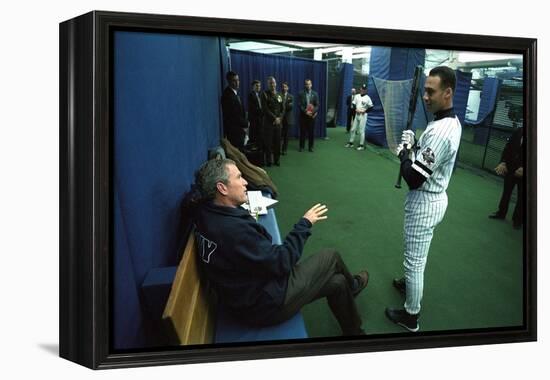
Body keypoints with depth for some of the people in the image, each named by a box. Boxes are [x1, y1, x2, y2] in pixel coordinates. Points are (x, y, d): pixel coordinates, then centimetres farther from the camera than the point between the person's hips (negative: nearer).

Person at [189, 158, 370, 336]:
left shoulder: (207, 213, -7)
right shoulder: (233, 229, -35)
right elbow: (281, 263, -25)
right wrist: (305, 223, -14)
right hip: (265, 303, -9)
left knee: (337, 282, 18)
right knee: (331, 257, 7)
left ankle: (354, 332, 42)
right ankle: (353, 286, 40)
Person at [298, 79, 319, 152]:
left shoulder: (315, 94, 6)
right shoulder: (301, 94, 1)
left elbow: (317, 105, 2)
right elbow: (300, 105, -5)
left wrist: (313, 112, -14)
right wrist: (306, 112, -17)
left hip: (312, 115, 1)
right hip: (303, 115, -1)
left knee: (311, 132, 4)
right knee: (302, 131, 2)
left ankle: (310, 146, 12)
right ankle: (301, 146, 9)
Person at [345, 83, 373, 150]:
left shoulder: (367, 98, -4)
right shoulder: (357, 96, 9)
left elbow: (371, 107, -5)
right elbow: (353, 104, 10)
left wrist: (365, 111, -13)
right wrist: (356, 109, -8)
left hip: (363, 115, -5)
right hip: (356, 114, 5)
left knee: (361, 130, -5)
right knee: (353, 129, 8)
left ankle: (361, 145, 0)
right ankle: (351, 143, 19)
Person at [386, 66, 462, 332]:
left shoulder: (439, 132, -30)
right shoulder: (452, 121, 3)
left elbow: (413, 179, -29)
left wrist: (404, 151, -13)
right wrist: (414, 148, -1)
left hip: (424, 203, -10)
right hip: (434, 198, 10)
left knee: (414, 261, 5)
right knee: (418, 257, 29)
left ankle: (411, 317, 20)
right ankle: (411, 284, 50)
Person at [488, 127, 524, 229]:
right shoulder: (518, 132, -2)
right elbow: (508, 147, 2)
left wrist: (523, 168, -24)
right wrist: (503, 162, -9)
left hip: (521, 171, -4)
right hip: (511, 168, 4)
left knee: (521, 196, 7)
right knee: (506, 192, 17)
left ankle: (517, 219, 19)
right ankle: (501, 213, 32)